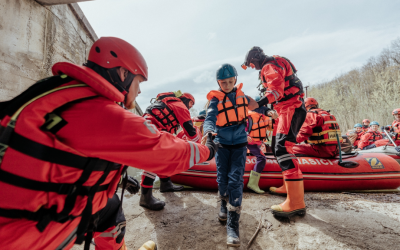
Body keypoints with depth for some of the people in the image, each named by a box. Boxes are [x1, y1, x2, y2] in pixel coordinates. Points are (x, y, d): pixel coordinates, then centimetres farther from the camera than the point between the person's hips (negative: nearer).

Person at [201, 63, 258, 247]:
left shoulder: (240, 93, 3)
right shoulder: (215, 99, -9)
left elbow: (252, 105, 24)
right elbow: (210, 119, -26)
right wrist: (208, 132, -45)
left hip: (239, 143, 1)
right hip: (222, 143, -1)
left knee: (235, 180, -9)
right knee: (222, 178, 8)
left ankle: (233, 226, -3)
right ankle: (224, 204, 41)